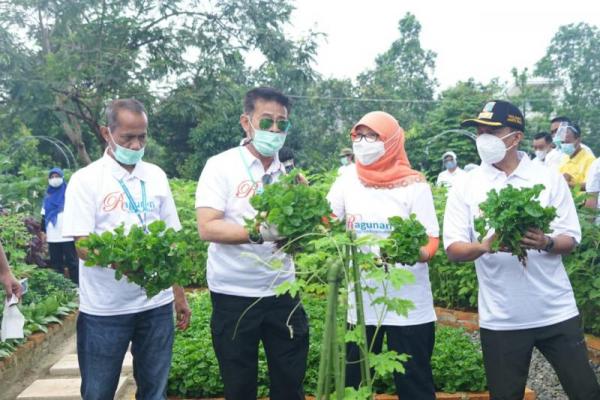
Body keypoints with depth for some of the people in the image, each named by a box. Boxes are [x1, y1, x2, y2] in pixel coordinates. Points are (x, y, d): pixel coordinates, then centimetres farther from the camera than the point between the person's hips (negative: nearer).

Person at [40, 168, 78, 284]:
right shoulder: (48, 196, 15)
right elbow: (44, 215, 20)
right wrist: (43, 231, 13)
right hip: (53, 236, 5)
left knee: (72, 262, -3)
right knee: (56, 263, 8)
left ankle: (77, 285, 0)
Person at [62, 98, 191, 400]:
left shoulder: (156, 176, 6)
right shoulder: (86, 180, -6)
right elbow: (83, 247, -11)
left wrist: (179, 295, 9)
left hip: (157, 304, 3)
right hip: (104, 310, -3)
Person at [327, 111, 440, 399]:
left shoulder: (414, 185, -8)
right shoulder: (347, 182, 1)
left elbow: (432, 241, -10)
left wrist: (417, 253, -32)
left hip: (409, 305, -3)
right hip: (361, 303, 3)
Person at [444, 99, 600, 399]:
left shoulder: (549, 178, 0)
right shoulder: (466, 188, -1)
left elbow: (571, 239, 1)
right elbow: (453, 249, -4)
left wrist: (546, 243, -21)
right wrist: (483, 247, -25)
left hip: (556, 312, 0)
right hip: (500, 319, 0)